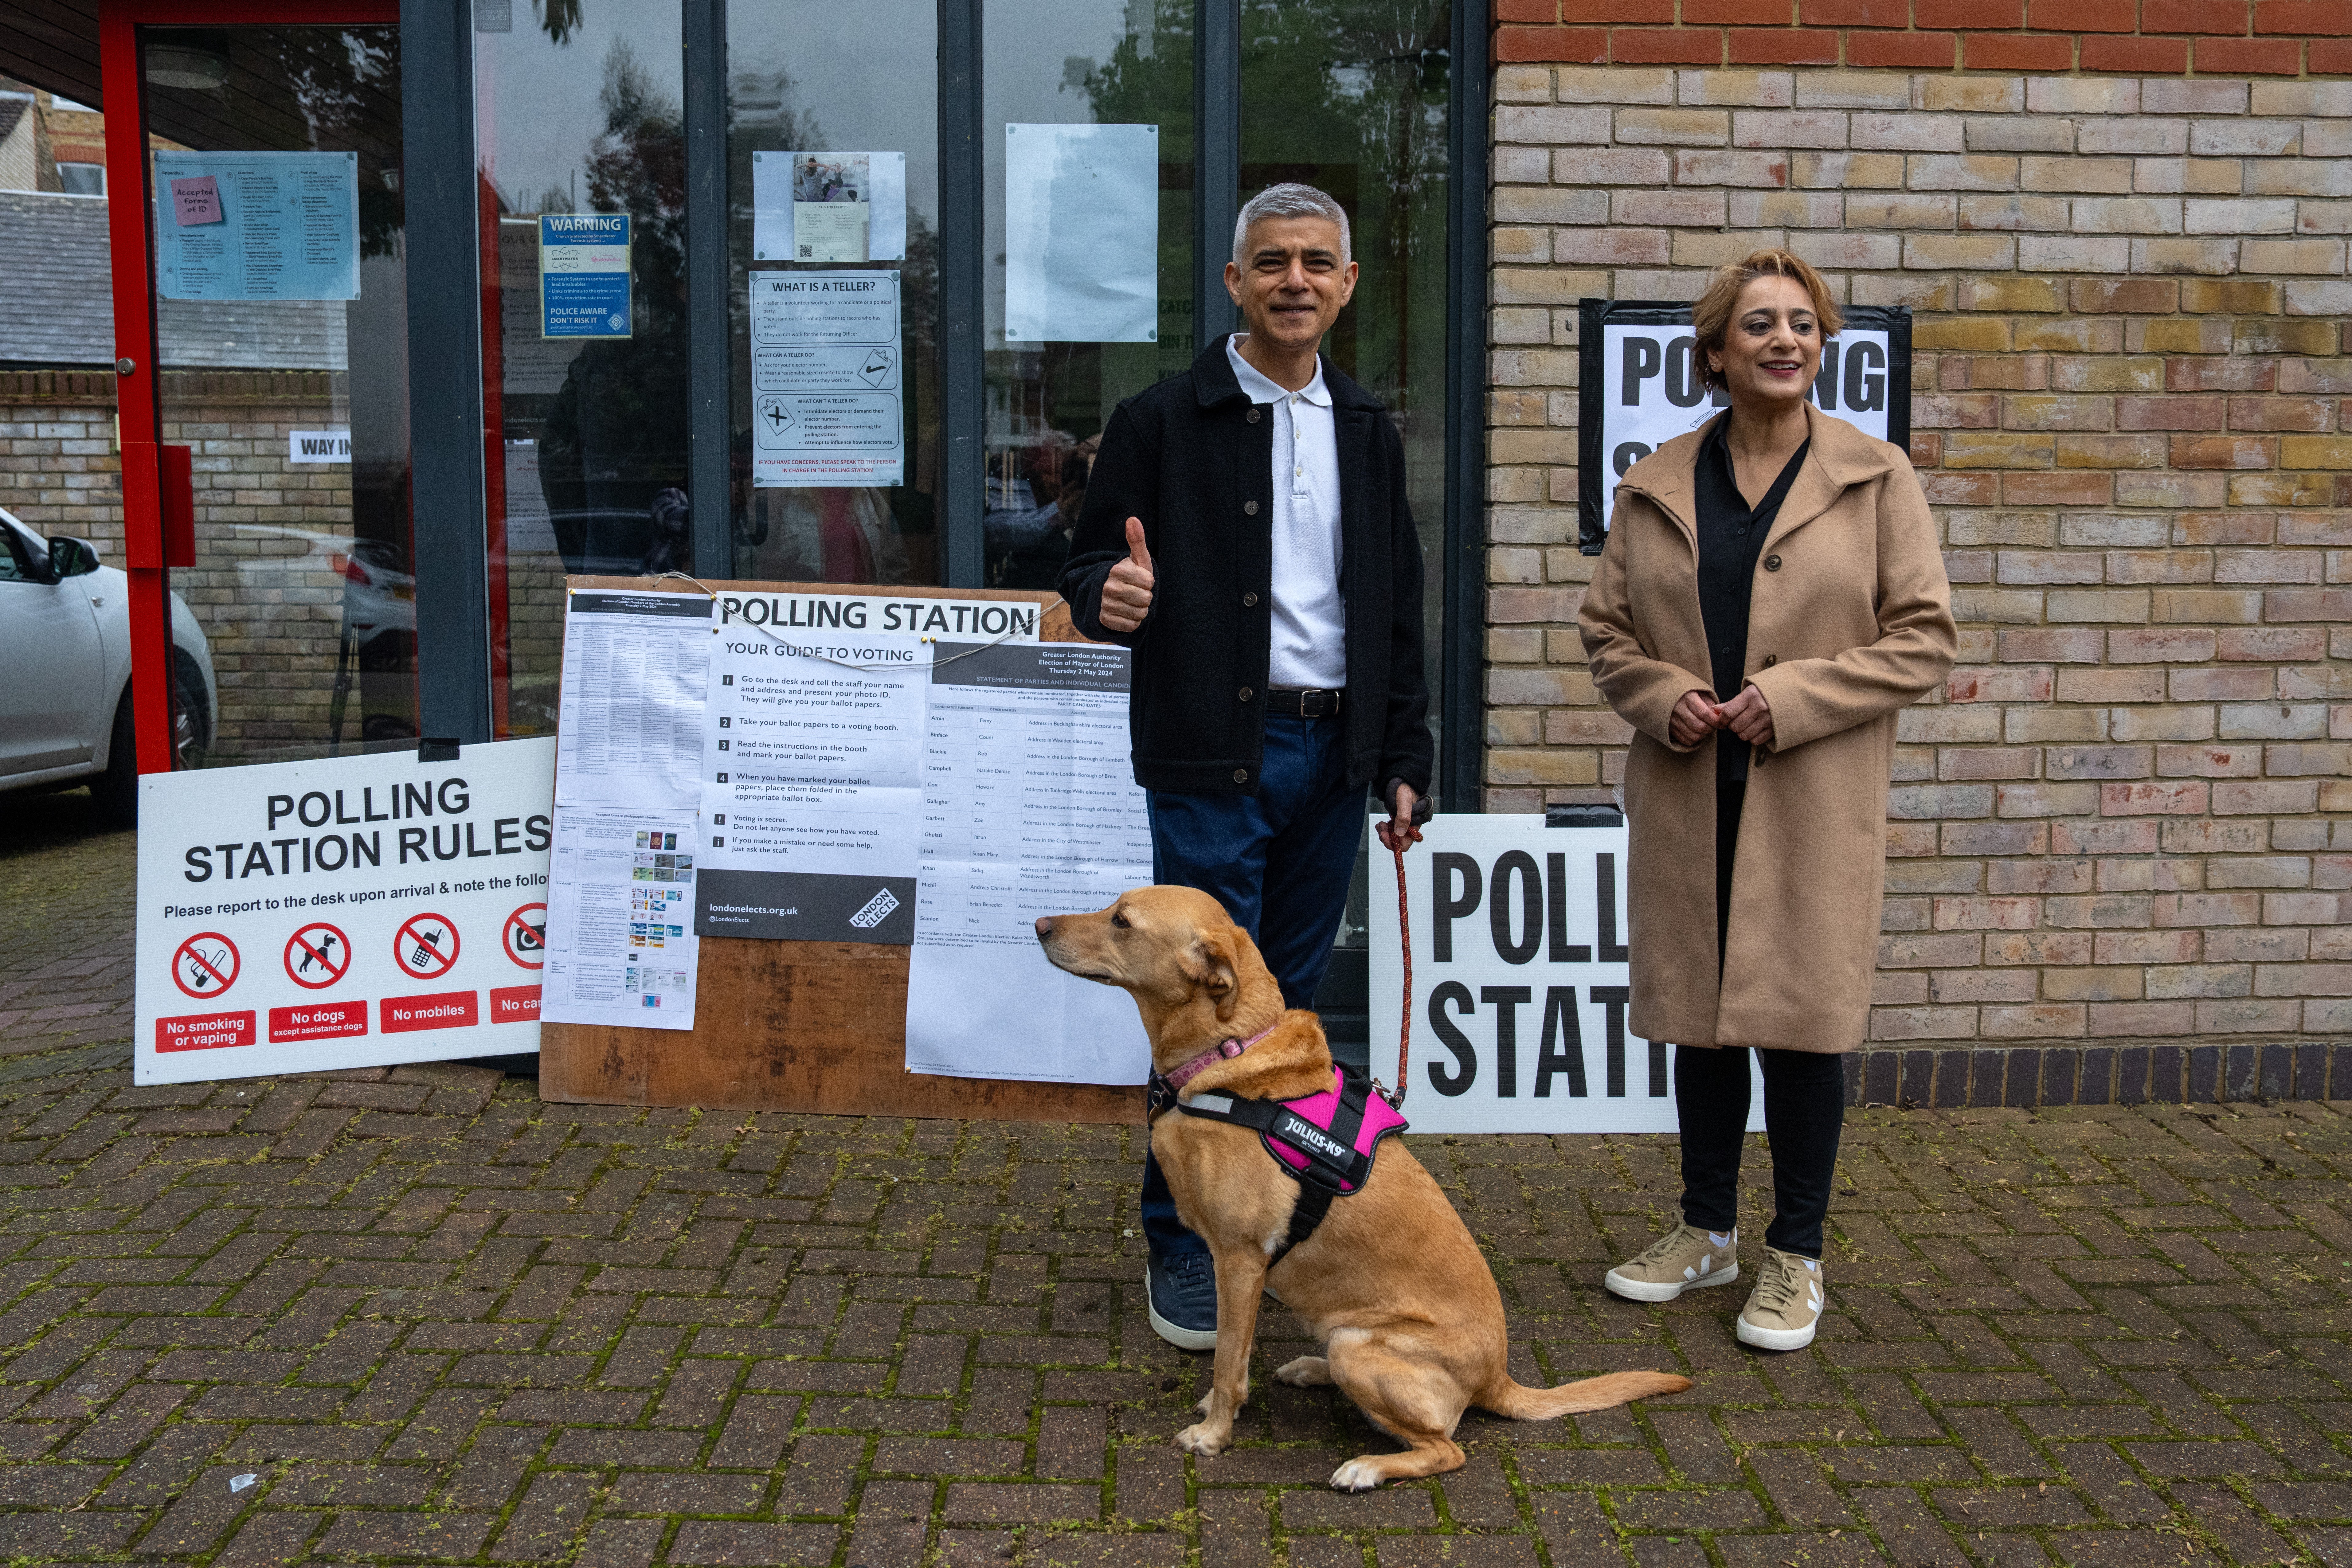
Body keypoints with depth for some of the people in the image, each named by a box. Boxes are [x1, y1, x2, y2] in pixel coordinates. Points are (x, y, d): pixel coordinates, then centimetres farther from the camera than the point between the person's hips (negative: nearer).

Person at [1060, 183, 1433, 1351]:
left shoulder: (1370, 435, 13)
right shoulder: (1161, 423, -2)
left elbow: (1399, 613, 15)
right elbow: (1088, 573, -1)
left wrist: (1404, 763, 11)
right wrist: (1111, 597, -26)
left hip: (1333, 753, 5)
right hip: (1215, 755, -4)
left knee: (1291, 1002, 12)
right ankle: (1183, 1243, 11)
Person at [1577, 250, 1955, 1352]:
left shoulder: (1876, 478, 0)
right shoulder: (1657, 486, 7)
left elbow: (1924, 639, -3)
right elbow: (1605, 631, 11)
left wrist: (1792, 697, -15)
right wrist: (1664, 700, -9)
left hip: (1813, 803, -2)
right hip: (1686, 797, 3)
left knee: (1801, 1016, 1)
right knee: (1698, 1014, 11)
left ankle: (1796, 1257, 17)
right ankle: (1707, 1231, 28)